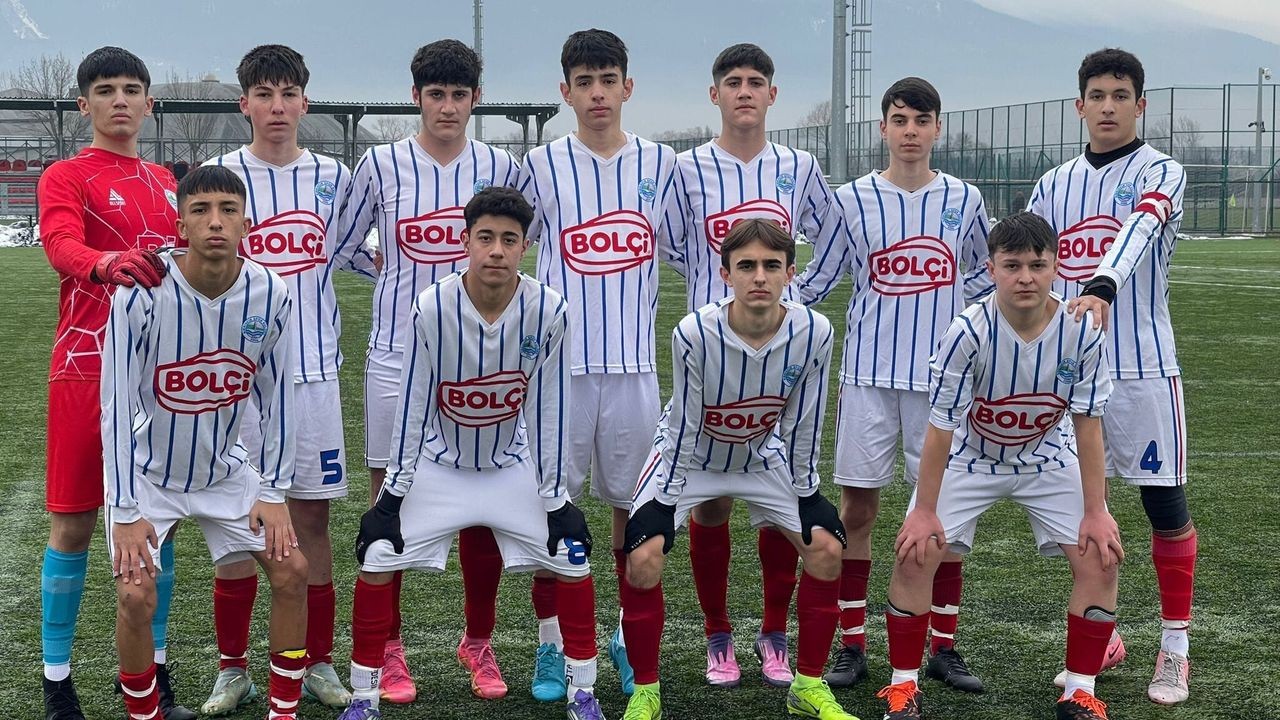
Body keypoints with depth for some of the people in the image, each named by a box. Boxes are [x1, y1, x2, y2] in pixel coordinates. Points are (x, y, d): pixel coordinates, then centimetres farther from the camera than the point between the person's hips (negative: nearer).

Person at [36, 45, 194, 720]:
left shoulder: (165, 182, 16)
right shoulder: (65, 178, -1)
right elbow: (61, 246, -21)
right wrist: (109, 263, -43)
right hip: (86, 367, -5)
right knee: (72, 524, -1)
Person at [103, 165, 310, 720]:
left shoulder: (271, 295, -15)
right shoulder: (142, 293, -25)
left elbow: (276, 397, -3)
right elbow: (117, 405, -20)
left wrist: (273, 491, -3)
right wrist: (126, 512, -19)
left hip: (225, 467, 4)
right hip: (146, 470, -3)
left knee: (291, 569, -3)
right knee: (135, 595, -16)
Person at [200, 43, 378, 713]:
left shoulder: (334, 177, 7)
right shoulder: (219, 175, 1)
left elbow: (352, 253, 19)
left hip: (313, 368, 2)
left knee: (312, 515, 6)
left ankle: (317, 663, 17)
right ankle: (233, 668, 15)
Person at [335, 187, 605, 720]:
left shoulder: (549, 311, -20)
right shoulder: (431, 308, -23)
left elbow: (547, 409, -11)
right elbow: (413, 405, -13)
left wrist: (554, 496, -7)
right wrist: (393, 492, -10)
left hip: (513, 465, 1)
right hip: (438, 465, -1)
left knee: (573, 560, -3)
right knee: (377, 559, -9)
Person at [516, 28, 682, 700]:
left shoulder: (658, 161, 7)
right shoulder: (542, 164, 2)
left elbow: (677, 246, 19)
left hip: (634, 359, 1)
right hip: (559, 358, -1)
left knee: (633, 500, 8)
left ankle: (630, 638, 22)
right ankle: (550, 644, 15)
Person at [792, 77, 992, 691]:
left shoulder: (964, 199, 5)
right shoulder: (852, 200, 2)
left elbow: (982, 274, 21)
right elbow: (815, 280, 7)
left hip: (941, 375, 1)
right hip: (868, 372, -1)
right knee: (857, 507, 1)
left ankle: (944, 647, 15)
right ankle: (852, 647, 12)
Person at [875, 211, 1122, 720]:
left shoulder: (1081, 333, -23)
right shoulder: (968, 332, -30)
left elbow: (1087, 424, -13)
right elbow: (942, 425, -22)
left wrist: (1095, 511, -12)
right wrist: (925, 510, -18)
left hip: (1048, 458, 2)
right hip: (970, 456, -2)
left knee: (1101, 558, -11)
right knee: (915, 554, -15)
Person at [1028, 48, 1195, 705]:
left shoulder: (1160, 173, -4)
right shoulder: (1055, 184, 11)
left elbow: (1138, 232, -25)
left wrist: (1101, 287, -43)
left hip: (1142, 366, -4)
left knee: (1164, 503, 0)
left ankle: (1175, 648, 13)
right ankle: (1101, 639, 24)